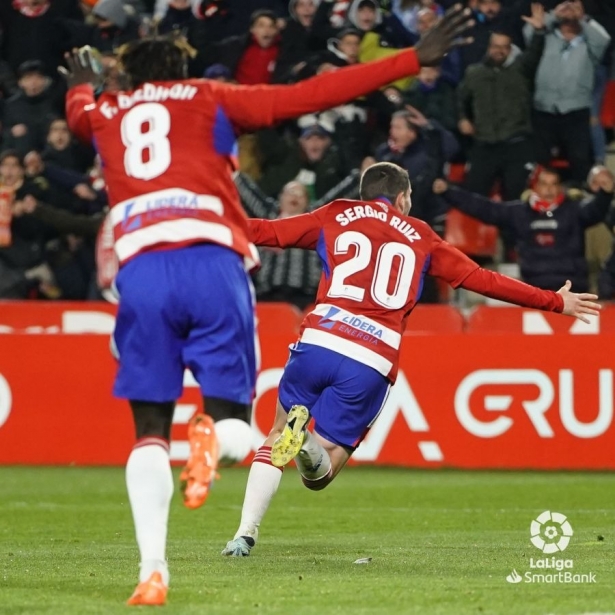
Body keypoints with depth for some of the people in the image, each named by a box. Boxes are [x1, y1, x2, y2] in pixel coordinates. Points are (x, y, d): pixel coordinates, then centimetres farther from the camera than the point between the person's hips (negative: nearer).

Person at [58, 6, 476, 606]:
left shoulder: (104, 113, 25)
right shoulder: (209, 99, 18)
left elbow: (77, 113, 51)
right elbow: (313, 94, 11)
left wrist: (82, 84, 75)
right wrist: (413, 60, 13)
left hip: (140, 270, 1)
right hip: (212, 262, -1)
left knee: (149, 435, 9)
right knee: (234, 425, 8)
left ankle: (152, 569, -9)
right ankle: (211, 437, -29)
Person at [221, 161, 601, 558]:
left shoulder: (336, 217, 18)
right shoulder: (421, 238, 20)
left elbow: (268, 232, 17)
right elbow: (483, 280, 21)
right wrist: (555, 302, 30)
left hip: (320, 343, 0)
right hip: (374, 365, 0)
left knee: (277, 437, 19)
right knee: (319, 474, 7)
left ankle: (247, 533, -3)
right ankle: (307, 440, -30)